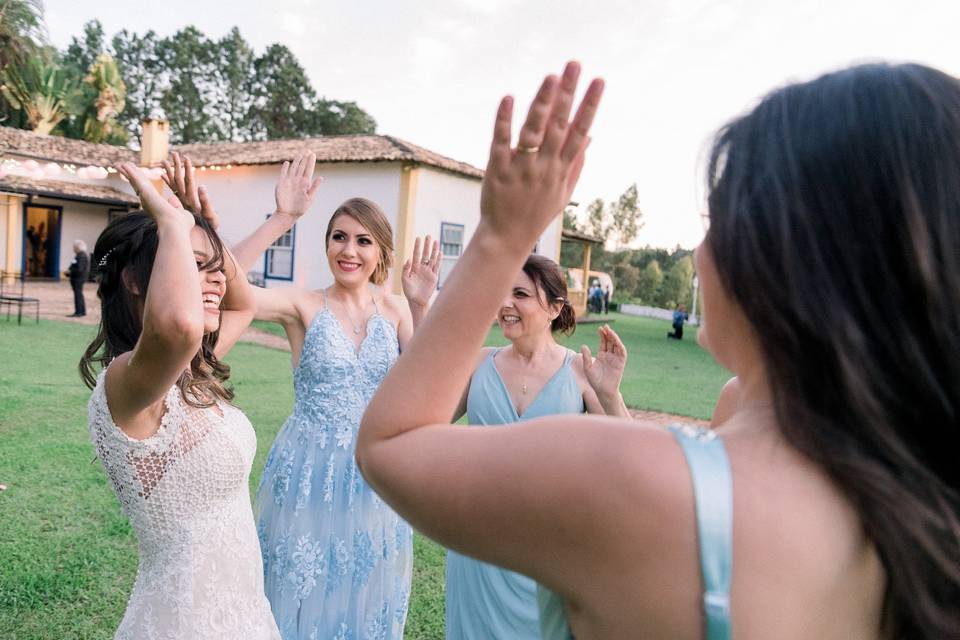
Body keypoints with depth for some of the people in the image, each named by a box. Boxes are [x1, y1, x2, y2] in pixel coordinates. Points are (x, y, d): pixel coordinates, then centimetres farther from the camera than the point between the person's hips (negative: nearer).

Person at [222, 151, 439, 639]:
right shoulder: (304, 306, -8)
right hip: (308, 476, -2)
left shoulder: (395, 311, 1)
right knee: (301, 597, 14)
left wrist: (420, 309, -15)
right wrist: (281, 219, -27)